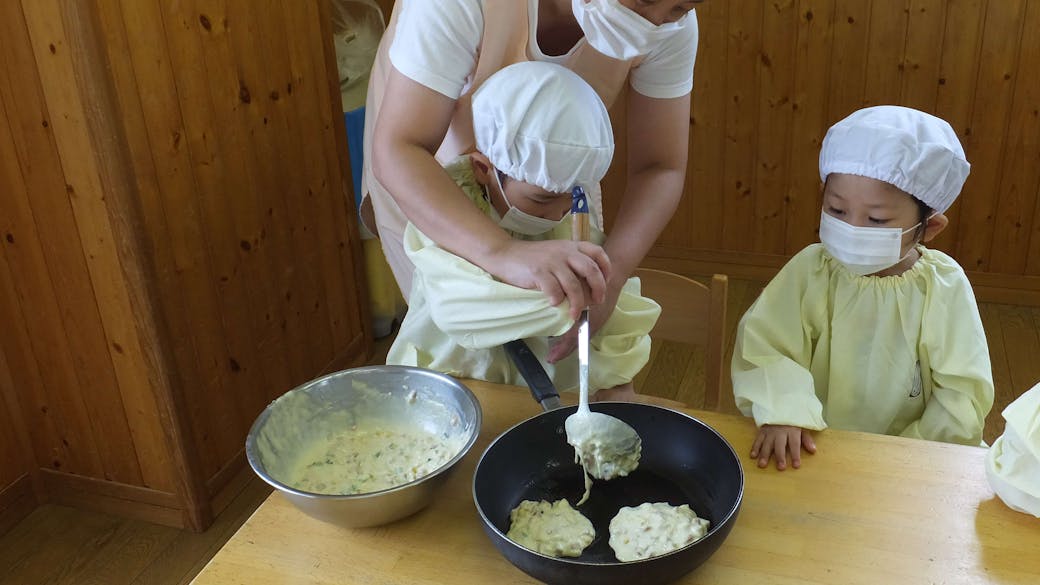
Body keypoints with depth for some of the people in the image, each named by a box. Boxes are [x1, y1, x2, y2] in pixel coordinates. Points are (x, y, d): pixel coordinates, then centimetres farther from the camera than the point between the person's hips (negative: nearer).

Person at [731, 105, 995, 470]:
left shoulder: (945, 287, -7)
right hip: (812, 453, 0)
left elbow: (962, 398, -6)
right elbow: (762, 347, -14)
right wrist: (782, 411, -31)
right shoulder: (811, 270, -7)